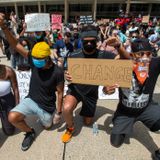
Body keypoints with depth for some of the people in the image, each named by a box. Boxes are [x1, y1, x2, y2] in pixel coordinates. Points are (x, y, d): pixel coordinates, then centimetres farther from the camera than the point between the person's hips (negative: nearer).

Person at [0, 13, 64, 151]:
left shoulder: (58, 72, -24)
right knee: (12, 117, -19)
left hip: (47, 106, -2)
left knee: (47, 126, 17)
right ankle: (30, 132, 11)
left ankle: (48, 116, 53)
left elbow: (60, 93, -14)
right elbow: (16, 45, -18)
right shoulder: (33, 61, -14)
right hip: (31, 100, 3)